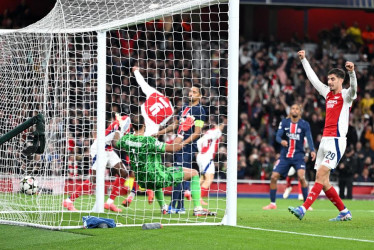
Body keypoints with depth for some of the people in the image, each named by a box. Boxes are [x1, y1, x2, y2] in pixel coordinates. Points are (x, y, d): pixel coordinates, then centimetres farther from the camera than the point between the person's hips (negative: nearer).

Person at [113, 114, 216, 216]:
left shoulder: (126, 139, -7)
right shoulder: (149, 141, -25)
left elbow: (115, 143, 17)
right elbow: (172, 148, -22)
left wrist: (117, 131, 35)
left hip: (142, 181, 7)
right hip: (158, 179, -7)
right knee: (194, 173, 3)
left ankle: (163, 207, 45)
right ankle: (197, 209, -2)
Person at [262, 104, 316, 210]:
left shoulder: (304, 124, -2)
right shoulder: (284, 122, 3)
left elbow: (309, 138, -13)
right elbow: (278, 136, -6)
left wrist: (312, 150, -31)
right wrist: (281, 141, -31)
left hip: (298, 155, -2)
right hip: (285, 156, 2)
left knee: (301, 177, -21)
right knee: (274, 177, -5)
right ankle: (272, 204, 10)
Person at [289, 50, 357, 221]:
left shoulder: (346, 95, -2)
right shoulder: (327, 93, 17)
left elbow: (353, 87, -25)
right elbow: (312, 78, 28)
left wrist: (352, 72, -43)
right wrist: (303, 60, 31)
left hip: (337, 141, -8)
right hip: (325, 140, 8)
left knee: (321, 175, -16)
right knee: (323, 181, 3)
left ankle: (303, 209, -25)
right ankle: (344, 213, 11)